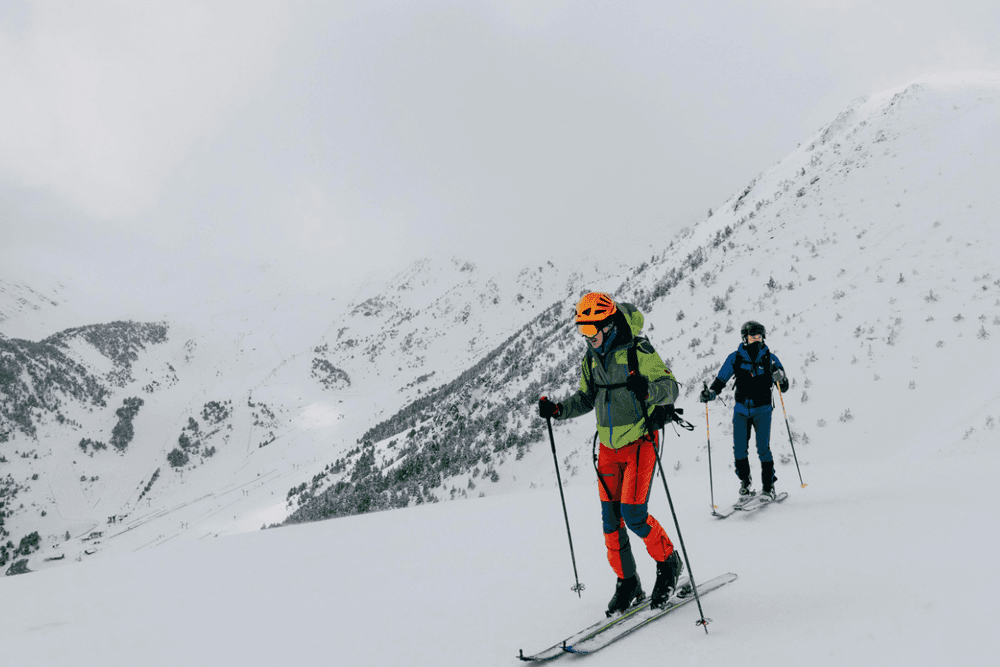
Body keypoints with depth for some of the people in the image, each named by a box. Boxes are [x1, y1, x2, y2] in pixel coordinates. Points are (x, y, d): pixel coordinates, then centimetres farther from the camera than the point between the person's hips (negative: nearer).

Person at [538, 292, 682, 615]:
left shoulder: (639, 351, -13)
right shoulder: (591, 358, 7)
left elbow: (670, 387, -18)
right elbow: (586, 398, 18)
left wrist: (648, 389, -39)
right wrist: (558, 409, 2)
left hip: (639, 442, -6)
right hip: (609, 446, 6)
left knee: (633, 514, -12)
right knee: (611, 519, 5)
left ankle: (669, 563, 13)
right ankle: (627, 583, 18)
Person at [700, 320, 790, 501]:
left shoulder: (770, 358, -1)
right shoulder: (735, 358, 1)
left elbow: (784, 388, 0)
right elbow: (720, 380, 7)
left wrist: (779, 376, -21)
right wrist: (710, 393, -12)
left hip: (762, 410, -2)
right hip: (741, 410, 2)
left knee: (763, 448, -9)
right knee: (739, 449, -4)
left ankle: (768, 486, 6)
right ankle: (745, 485, 13)